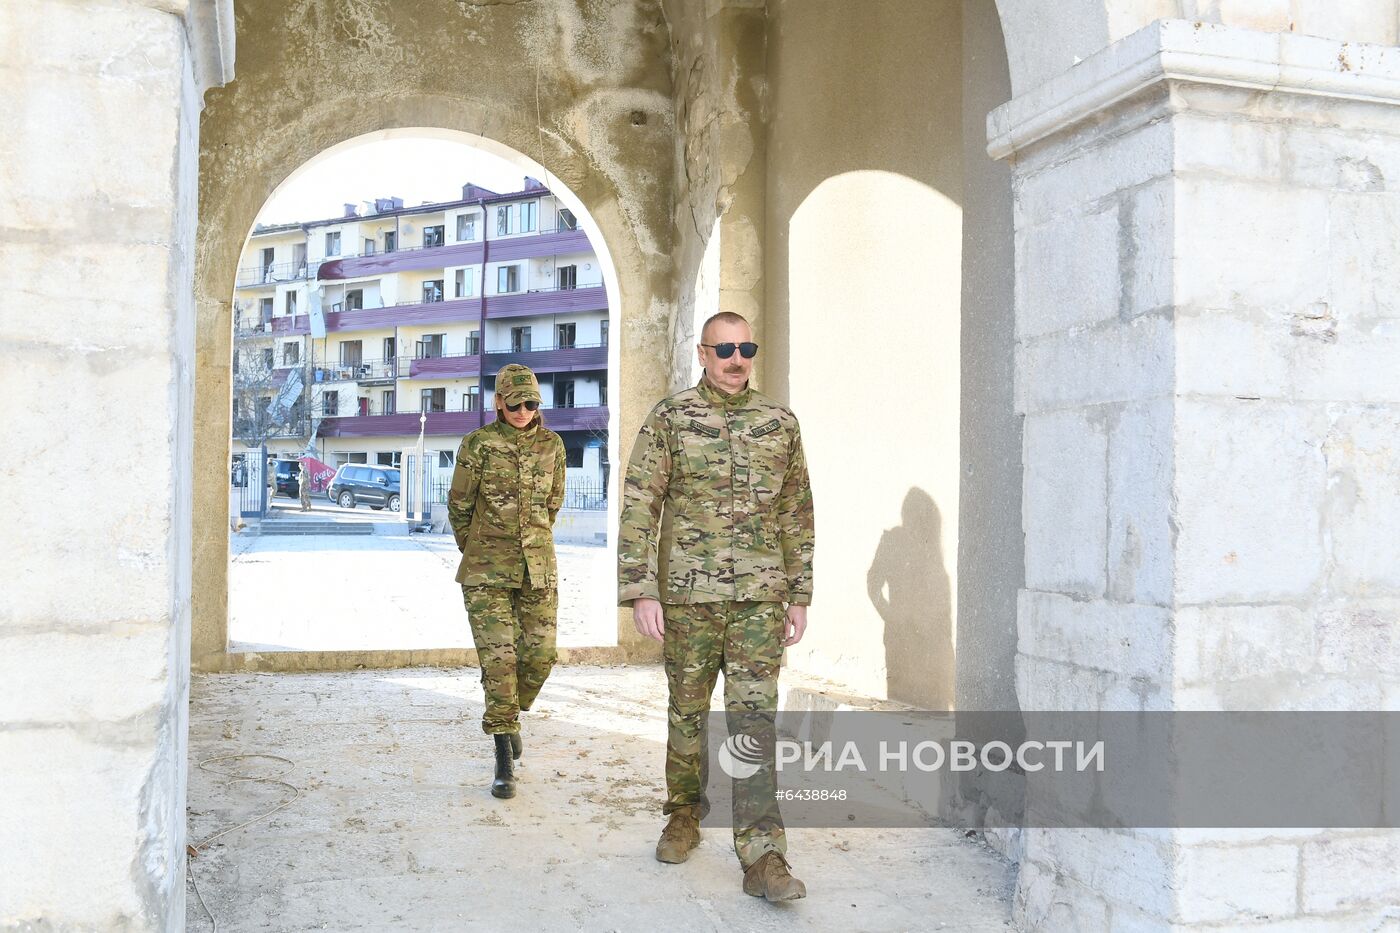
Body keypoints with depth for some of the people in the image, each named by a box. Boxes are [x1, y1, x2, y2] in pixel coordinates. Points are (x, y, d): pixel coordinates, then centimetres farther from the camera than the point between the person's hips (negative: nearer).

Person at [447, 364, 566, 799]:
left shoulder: (552, 444, 5)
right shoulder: (477, 444, -5)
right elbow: (459, 505, 5)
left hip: (538, 568, 3)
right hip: (487, 571, -3)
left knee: (540, 654, 3)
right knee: (498, 657, -7)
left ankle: (508, 713, 34)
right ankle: (505, 759, 0)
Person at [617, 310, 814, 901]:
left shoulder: (781, 424, 8)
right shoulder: (669, 419, 1)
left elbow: (797, 516, 12)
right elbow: (639, 508, -3)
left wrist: (799, 596, 9)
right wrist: (640, 592, -11)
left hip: (760, 597, 1)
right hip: (687, 593, -1)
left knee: (754, 718, -4)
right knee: (688, 713, 11)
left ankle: (762, 856, -5)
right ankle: (684, 815, 31)